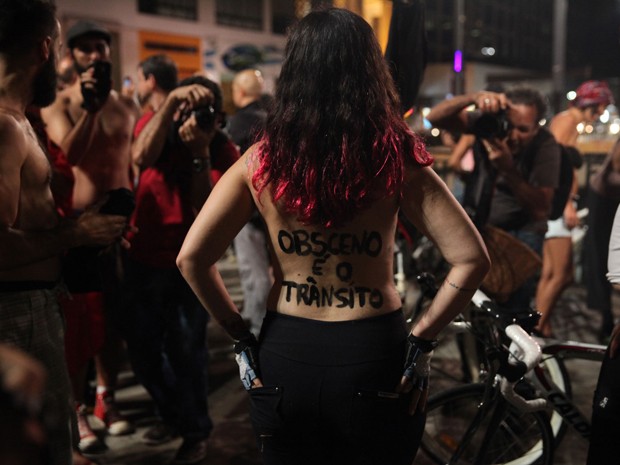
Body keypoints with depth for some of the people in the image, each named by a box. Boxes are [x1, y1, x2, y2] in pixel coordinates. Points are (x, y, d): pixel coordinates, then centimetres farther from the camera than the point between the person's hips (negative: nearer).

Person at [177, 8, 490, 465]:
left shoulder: (262, 160, -6)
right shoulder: (396, 159, -10)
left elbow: (192, 259, -6)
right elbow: (471, 259, -13)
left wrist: (242, 337, 2)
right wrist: (421, 341, -5)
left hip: (283, 358, 1)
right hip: (373, 359, -1)